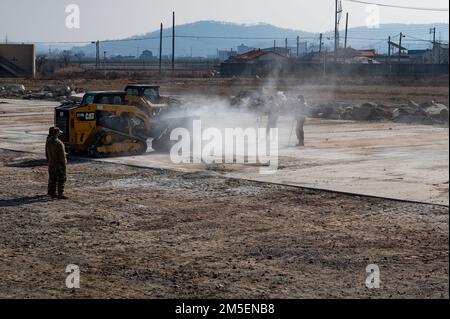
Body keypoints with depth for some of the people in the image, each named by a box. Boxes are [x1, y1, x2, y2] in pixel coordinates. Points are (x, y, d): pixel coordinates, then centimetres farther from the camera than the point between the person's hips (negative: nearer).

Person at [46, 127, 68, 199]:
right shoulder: (58, 143, -21)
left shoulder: (48, 141, 3)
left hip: (51, 163, 8)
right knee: (61, 179, -3)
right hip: (59, 163, -8)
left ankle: (52, 193, 21)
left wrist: (48, 161, 21)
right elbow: (62, 155, -19)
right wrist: (64, 163, -11)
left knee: (52, 178, 15)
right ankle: (60, 194, -5)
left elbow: (47, 153, 12)